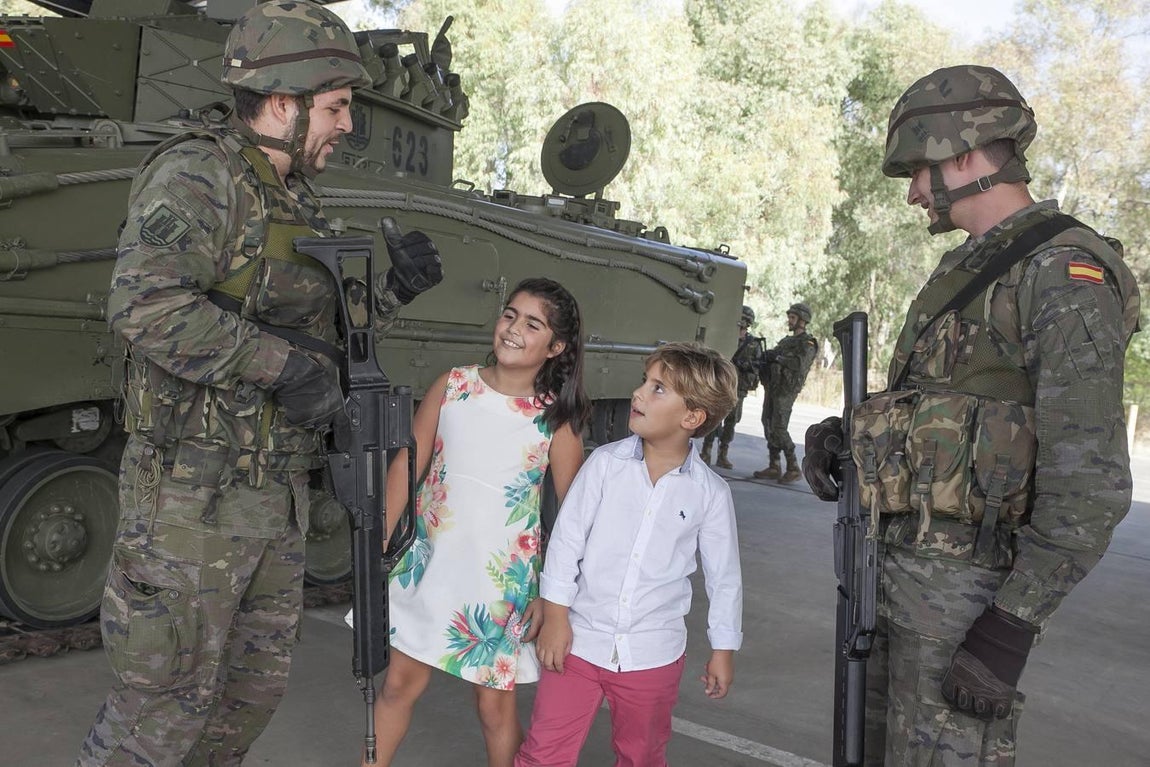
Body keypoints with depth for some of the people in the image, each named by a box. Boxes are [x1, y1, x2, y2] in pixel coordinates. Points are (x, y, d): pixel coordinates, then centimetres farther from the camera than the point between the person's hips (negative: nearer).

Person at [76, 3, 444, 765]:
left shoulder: (297, 202, 13)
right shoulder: (197, 173, -14)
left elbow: (318, 322, 18)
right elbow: (146, 304, -28)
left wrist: (393, 286, 3)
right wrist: (286, 366, -27)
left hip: (276, 495, 9)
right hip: (195, 494, -8)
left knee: (256, 684, 19)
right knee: (166, 700, 4)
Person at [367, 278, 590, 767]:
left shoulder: (556, 420, -9)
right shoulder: (453, 385, -3)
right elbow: (407, 464, 2)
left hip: (502, 582, -3)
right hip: (429, 563, 3)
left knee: (495, 707, 9)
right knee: (399, 683, 15)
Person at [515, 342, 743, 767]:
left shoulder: (711, 493, -6)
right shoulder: (606, 463, -8)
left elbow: (723, 574, 4)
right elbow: (566, 538, -4)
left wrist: (723, 648, 8)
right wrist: (555, 616, -6)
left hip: (653, 654, 1)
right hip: (581, 640, 0)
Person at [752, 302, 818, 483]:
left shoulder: (807, 343, -5)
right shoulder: (786, 340, 21)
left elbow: (800, 364, -21)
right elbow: (771, 356, 19)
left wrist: (778, 358, -21)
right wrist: (766, 355, -3)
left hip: (786, 390, -8)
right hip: (772, 387, 8)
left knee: (779, 429, -13)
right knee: (768, 426, 6)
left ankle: (793, 468, -3)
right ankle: (774, 468, 11)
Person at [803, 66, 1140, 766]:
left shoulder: (1065, 272, -15)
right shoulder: (967, 267, 14)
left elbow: (1091, 484, -20)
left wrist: (1012, 626, -22)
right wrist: (840, 432, 4)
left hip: (965, 581, -9)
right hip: (896, 560, 9)